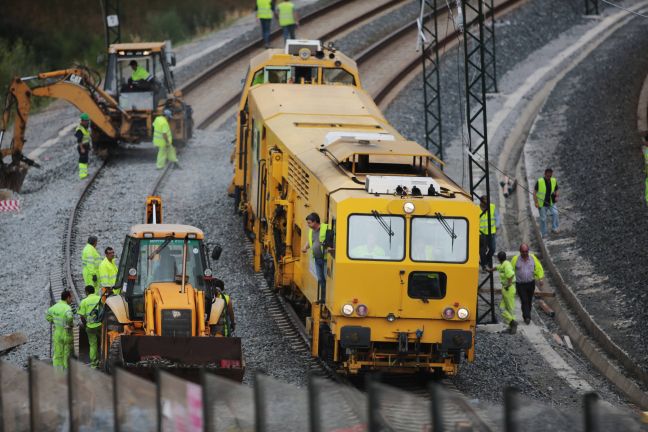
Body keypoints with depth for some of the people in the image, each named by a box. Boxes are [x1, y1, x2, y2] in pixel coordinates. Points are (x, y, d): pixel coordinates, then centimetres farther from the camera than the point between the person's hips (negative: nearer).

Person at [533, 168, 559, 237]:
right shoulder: (539, 182, -14)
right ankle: (544, 233, 18)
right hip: (542, 203, -2)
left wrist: (556, 197, -12)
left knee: (555, 213, -21)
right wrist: (536, 202, -18)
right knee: (543, 219, 3)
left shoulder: (554, 181, -4)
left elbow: (556, 190, 10)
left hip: (551, 203, 2)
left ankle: (554, 228, -10)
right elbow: (534, 192, -9)